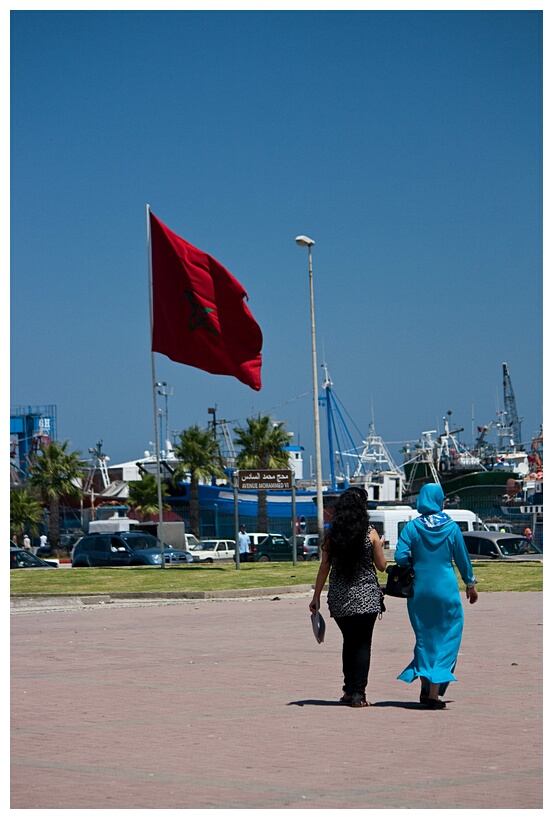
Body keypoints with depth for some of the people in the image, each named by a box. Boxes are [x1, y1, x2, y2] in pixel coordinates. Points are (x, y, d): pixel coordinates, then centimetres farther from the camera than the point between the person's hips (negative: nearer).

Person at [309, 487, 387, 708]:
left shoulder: (331, 534, -1)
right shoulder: (370, 533, -7)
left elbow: (324, 568, 0)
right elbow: (381, 566, -1)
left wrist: (316, 597, 5)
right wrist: (379, 546, 18)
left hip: (339, 598, 3)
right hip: (366, 596, -3)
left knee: (349, 642, 18)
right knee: (363, 644, 2)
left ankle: (349, 690, 19)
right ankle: (357, 694, -5)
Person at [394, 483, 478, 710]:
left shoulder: (412, 527, -4)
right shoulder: (451, 527, -3)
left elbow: (400, 557, -12)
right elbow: (463, 558, 5)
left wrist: (415, 561, 10)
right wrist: (470, 584, 18)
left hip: (419, 590, 1)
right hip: (445, 590, -1)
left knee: (424, 639, 16)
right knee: (445, 640, 4)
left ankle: (425, 689, 16)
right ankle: (434, 694, -2)